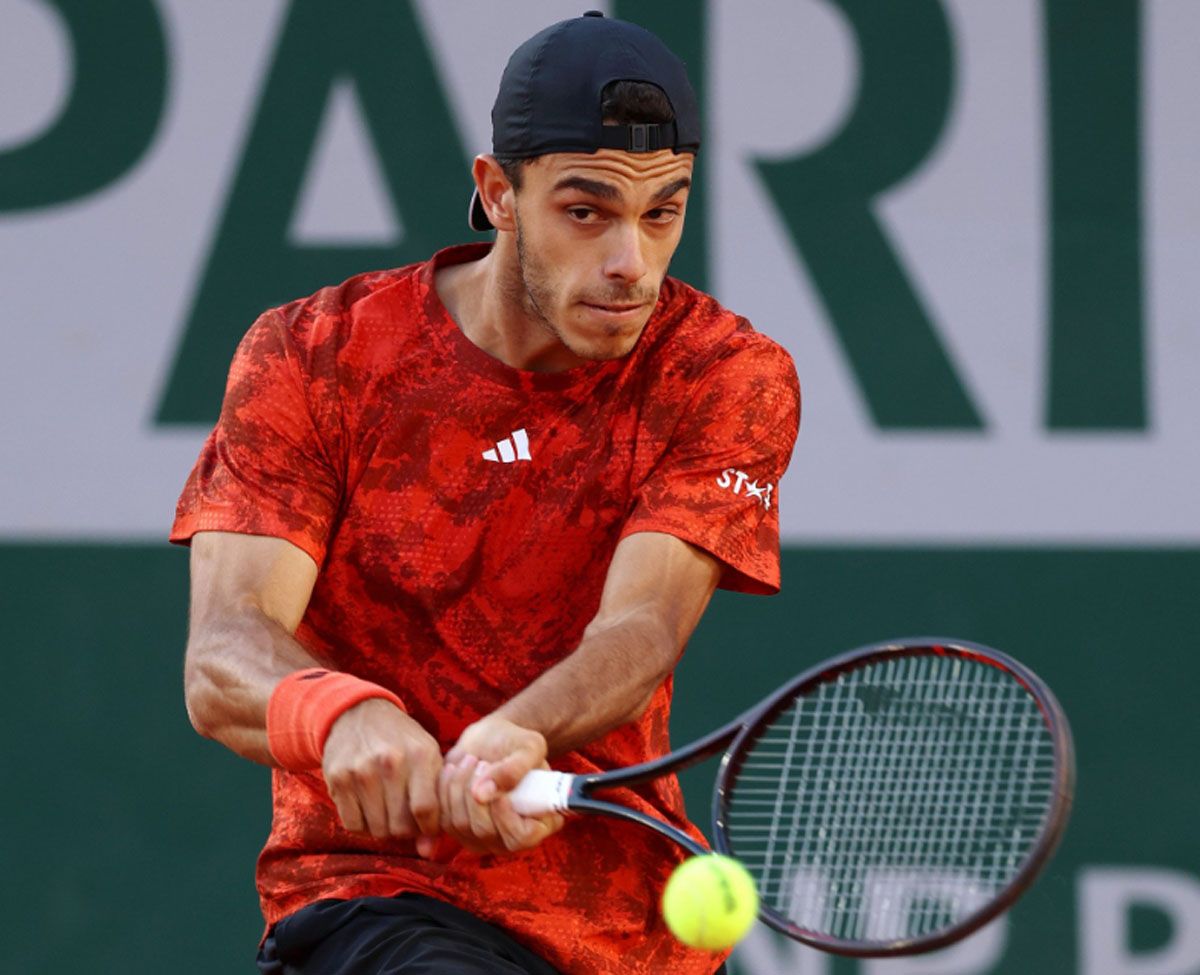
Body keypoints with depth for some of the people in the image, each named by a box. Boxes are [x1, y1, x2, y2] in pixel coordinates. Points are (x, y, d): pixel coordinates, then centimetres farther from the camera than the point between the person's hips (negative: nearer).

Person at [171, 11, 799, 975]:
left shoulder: (728, 375, -2)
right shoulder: (311, 356, -5)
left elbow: (641, 630, -18)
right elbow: (223, 657, -16)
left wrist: (514, 740, -40)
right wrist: (342, 715, -40)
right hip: (373, 885, -4)